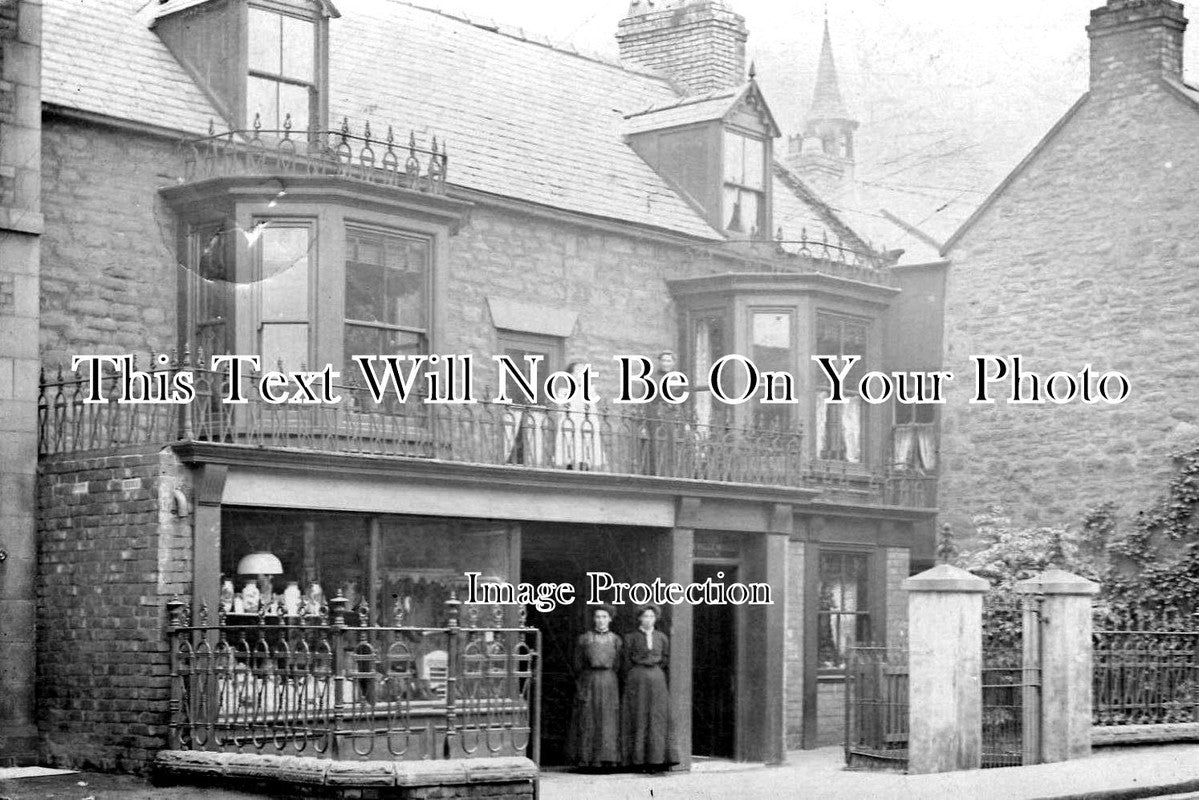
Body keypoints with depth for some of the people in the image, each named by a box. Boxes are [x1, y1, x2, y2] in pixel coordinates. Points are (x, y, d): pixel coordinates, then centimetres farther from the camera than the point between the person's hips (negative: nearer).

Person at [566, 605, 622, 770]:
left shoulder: (615, 640, 9)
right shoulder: (584, 639, 7)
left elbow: (618, 666, 8)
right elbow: (578, 665, 6)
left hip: (609, 682, 1)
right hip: (588, 683, -1)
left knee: (608, 721, -1)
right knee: (587, 721, -3)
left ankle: (608, 759, 1)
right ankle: (586, 758, -1)